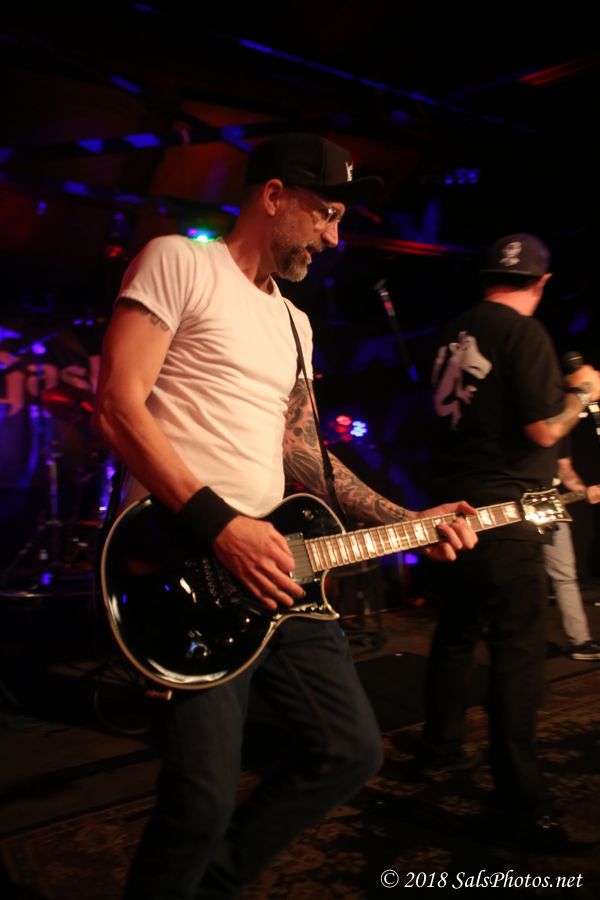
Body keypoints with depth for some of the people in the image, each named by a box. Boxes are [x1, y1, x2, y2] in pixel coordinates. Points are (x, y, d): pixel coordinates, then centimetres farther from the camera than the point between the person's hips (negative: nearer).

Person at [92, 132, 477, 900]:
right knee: (204, 801, -9)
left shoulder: (293, 323, 21)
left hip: (274, 564, 8)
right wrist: (220, 525, -21)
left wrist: (410, 520, 11)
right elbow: (118, 406, -13)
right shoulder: (178, 263, -3)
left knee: (352, 751, 11)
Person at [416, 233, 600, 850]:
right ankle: (515, 804, -1)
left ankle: (440, 747, 34)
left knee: (455, 633, 19)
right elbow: (543, 430, -16)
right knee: (516, 651, -4)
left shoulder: (455, 333, 10)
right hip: (504, 510, -8)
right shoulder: (525, 333, -11)